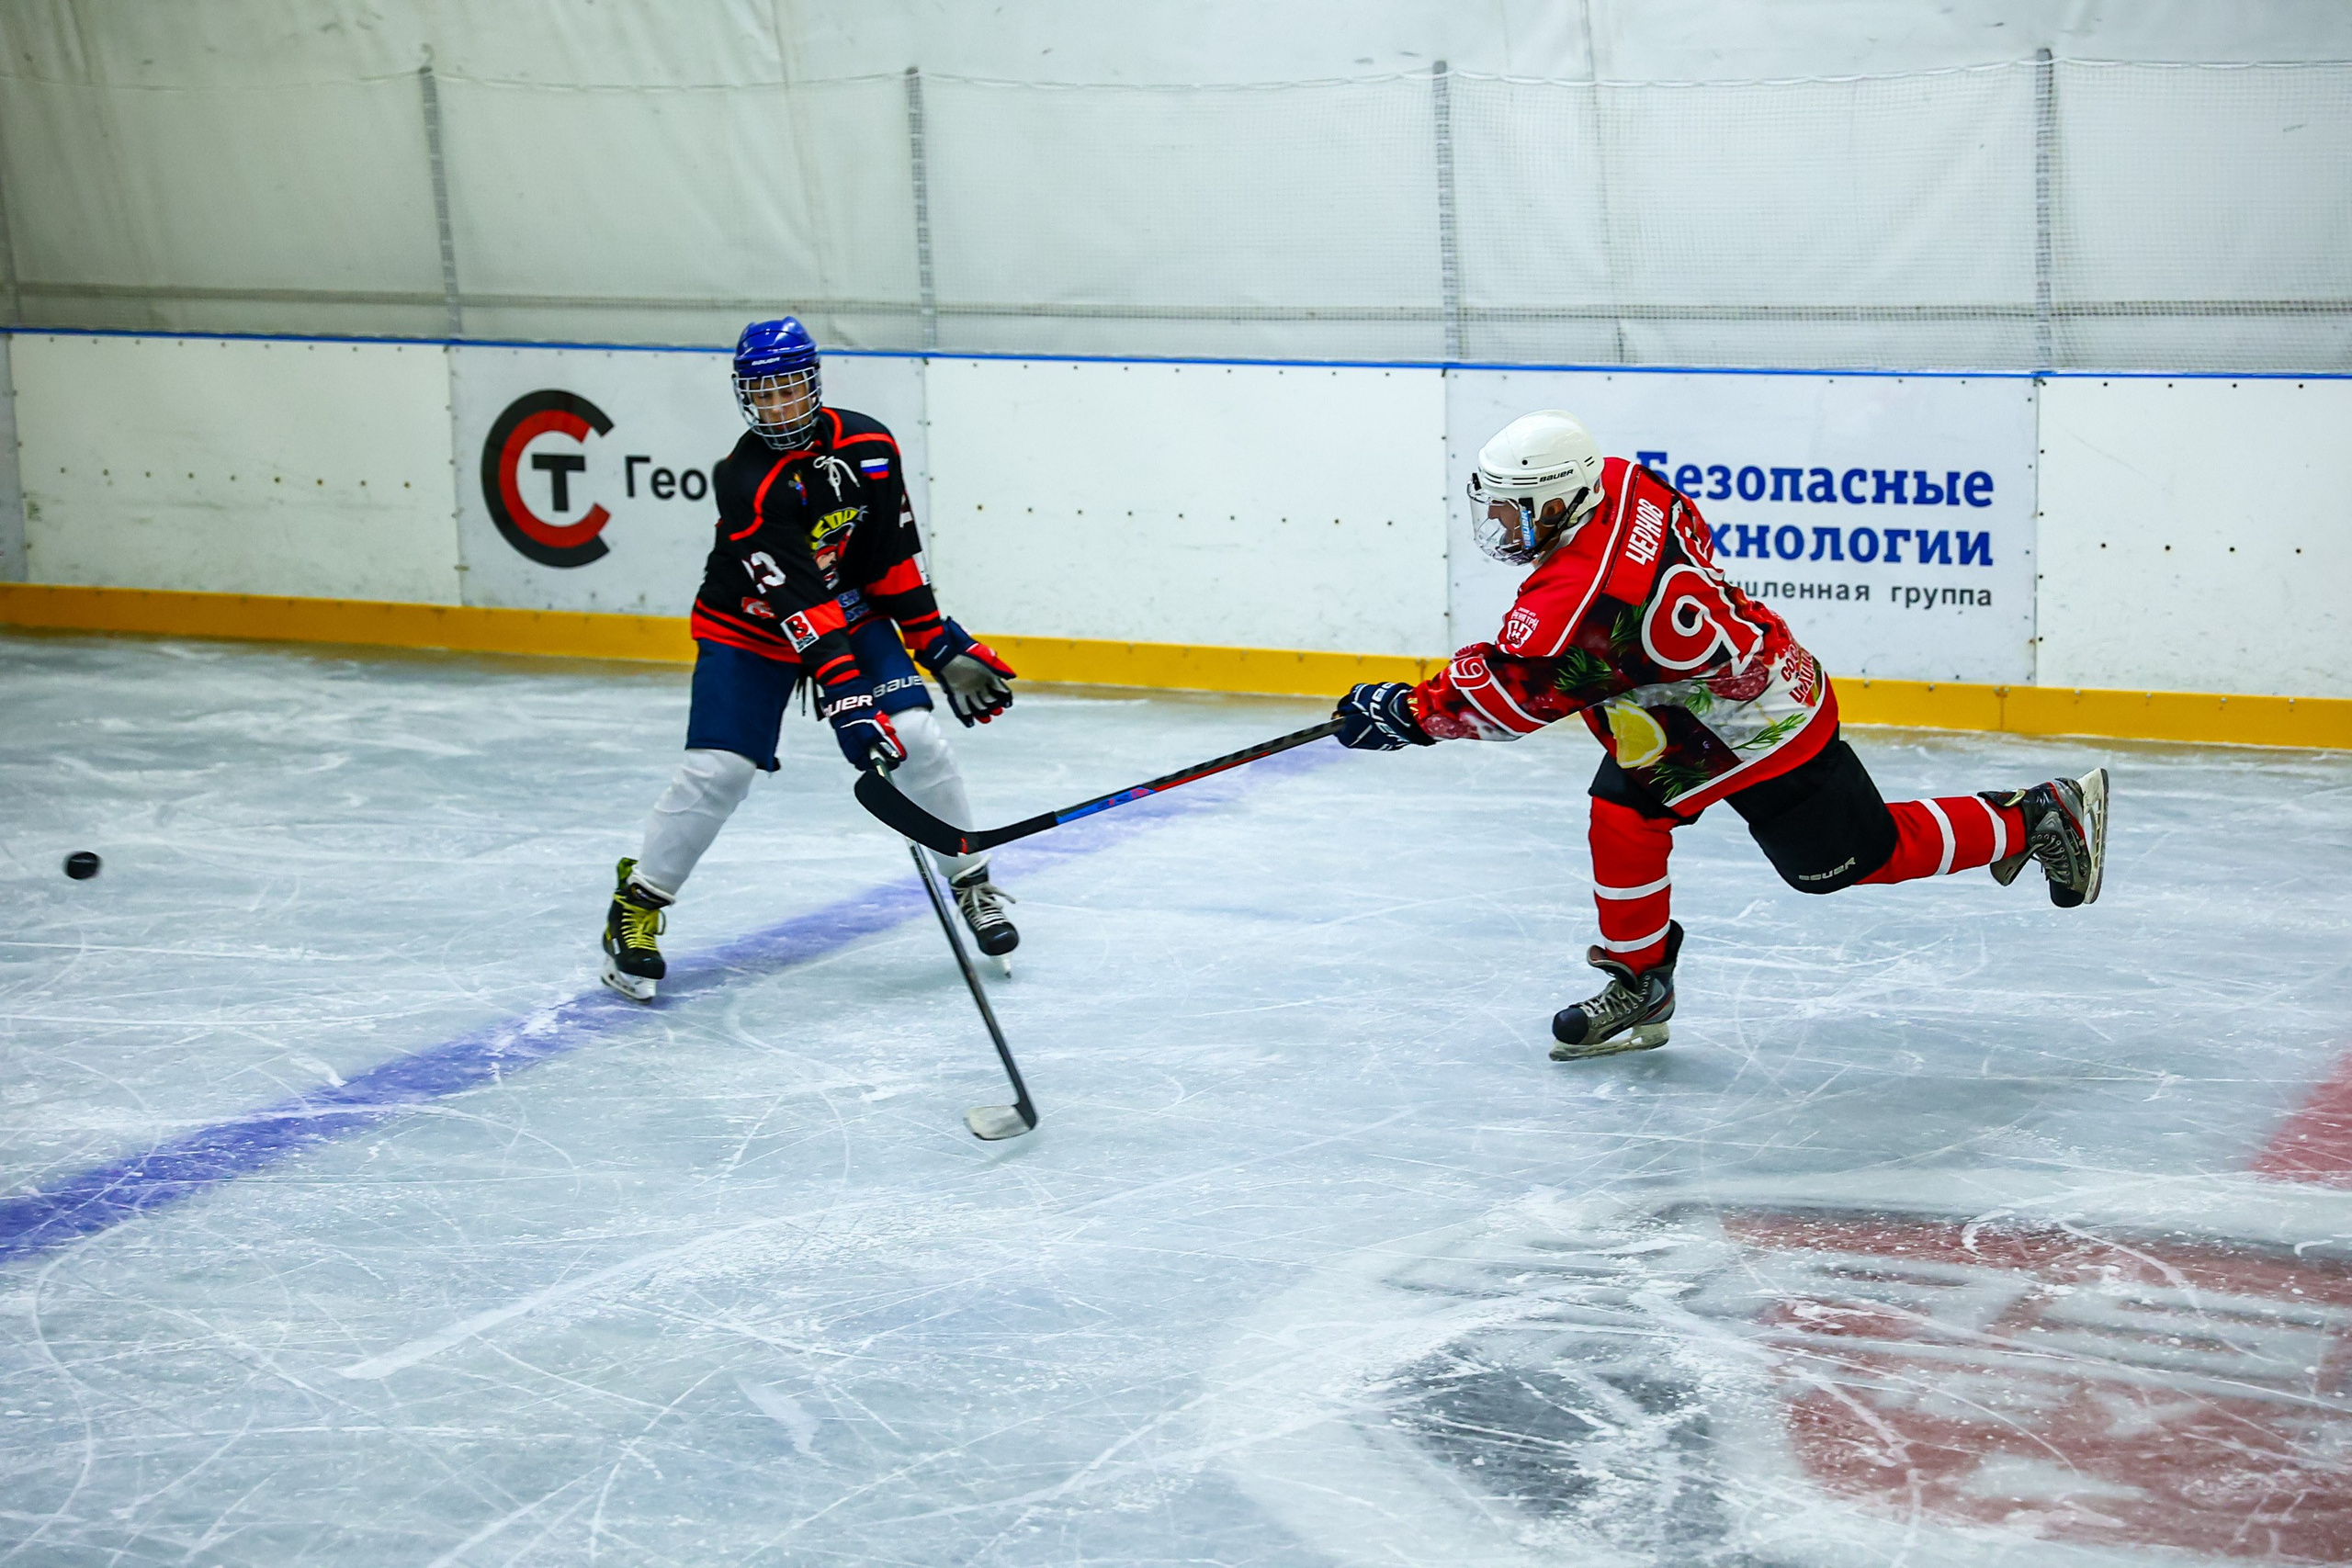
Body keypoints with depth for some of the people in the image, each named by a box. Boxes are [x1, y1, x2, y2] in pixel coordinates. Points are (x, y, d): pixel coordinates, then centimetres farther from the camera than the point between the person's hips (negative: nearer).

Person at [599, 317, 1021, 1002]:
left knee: (916, 738, -12)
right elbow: (794, 602, -33)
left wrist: (939, 645, -2)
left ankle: (971, 882, 6)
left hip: (850, 613, 4)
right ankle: (638, 904, 4)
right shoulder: (745, 481, -27)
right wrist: (847, 695, -39)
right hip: (750, 630, -4)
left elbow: (896, 556, -1)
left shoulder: (867, 445, -12)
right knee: (717, 769, -14)